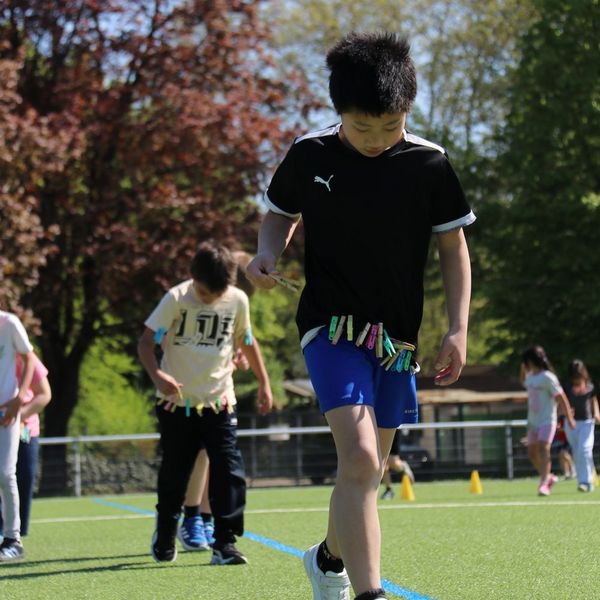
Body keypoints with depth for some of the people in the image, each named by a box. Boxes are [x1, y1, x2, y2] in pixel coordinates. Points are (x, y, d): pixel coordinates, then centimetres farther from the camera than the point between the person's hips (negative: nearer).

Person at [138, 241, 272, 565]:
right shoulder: (176, 298, -12)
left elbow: (246, 341, 15)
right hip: (177, 402, -1)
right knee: (174, 474, 9)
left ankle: (224, 543, -7)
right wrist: (158, 375, -33)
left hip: (219, 402, 2)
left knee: (229, 471, -11)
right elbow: (146, 341, -15)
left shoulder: (238, 300, -3)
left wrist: (264, 383, 16)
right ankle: (164, 539, 29)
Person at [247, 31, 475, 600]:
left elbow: (453, 245, 6)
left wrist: (458, 328, -2)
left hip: (396, 336, 3)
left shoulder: (428, 164, -3)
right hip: (331, 326, -3)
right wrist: (267, 253, -8)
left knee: (367, 471, 14)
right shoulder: (309, 155, -5)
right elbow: (279, 215, 13)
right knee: (359, 459, -22)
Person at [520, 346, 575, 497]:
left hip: (547, 420, -8)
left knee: (543, 448, -21)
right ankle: (548, 477, 29)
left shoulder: (548, 377, -13)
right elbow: (523, 381, 38)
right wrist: (523, 368, 20)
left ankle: (543, 484, -25)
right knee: (532, 452, 9)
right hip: (533, 421, 8)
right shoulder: (531, 376, 12)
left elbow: (561, 398, -13)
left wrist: (569, 418, -12)